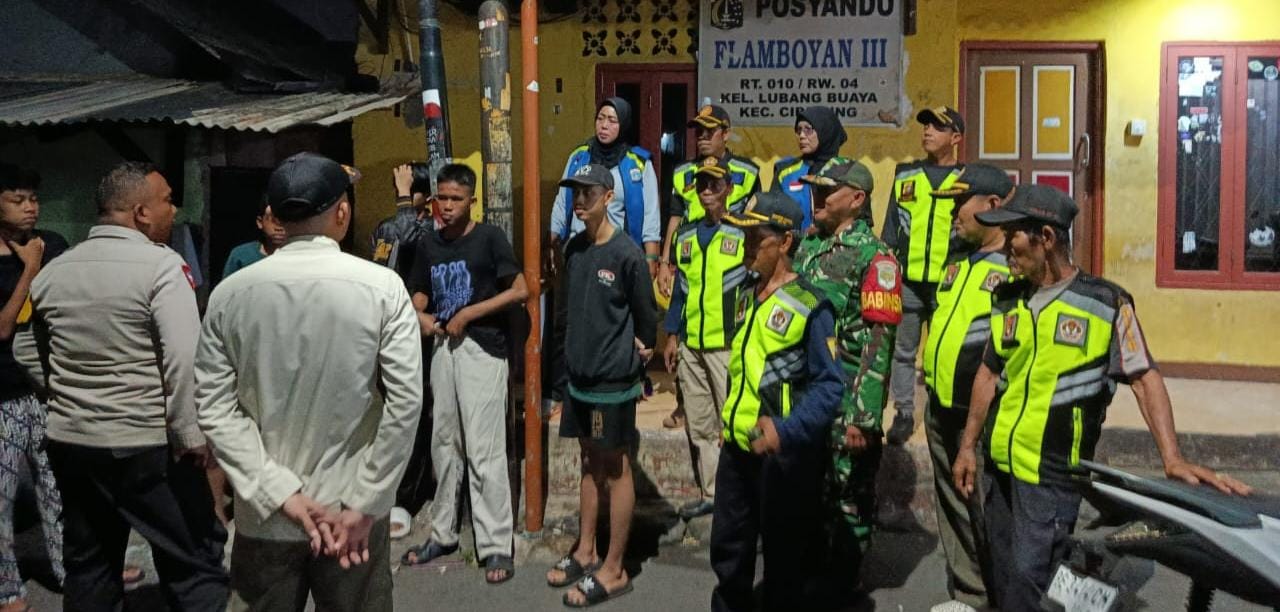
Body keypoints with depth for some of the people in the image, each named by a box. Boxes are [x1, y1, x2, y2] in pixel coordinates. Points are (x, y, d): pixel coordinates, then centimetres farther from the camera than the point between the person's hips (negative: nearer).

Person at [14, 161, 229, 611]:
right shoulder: (160, 264, -13)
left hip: (69, 441, 7)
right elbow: (185, 359, -20)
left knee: (88, 567, 17)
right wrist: (190, 434, -14)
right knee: (194, 561, 2)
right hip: (148, 444, -6)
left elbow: (26, 351, 18)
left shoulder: (52, 271, 7)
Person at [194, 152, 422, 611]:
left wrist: (282, 493, -7)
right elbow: (406, 402, -13)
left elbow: (215, 408, -6)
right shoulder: (381, 287, -9)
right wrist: (363, 504, -9)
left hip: (264, 513, 2)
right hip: (351, 507, -1)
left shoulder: (229, 294, -4)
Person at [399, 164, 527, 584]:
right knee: (444, 446, 14)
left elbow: (520, 290, -9)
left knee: (484, 450, -8)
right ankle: (443, 533, 26)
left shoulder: (489, 238, -5)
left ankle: (497, 546, -3)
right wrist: (420, 317, -6)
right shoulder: (428, 243, 11)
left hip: (482, 349, -6)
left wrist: (468, 314, -13)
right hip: (443, 348, 6)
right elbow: (419, 295, 17)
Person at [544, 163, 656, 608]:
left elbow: (645, 313, -7)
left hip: (614, 379, -7)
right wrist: (582, 346, 13)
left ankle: (614, 571, 9)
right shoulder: (574, 249, 6)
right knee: (590, 463, 17)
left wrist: (641, 350, 4)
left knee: (615, 470, 2)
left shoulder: (626, 254, -16)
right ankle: (585, 553, 28)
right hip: (580, 373, 7)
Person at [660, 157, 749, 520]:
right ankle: (711, 493, 21)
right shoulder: (686, 236, 14)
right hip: (690, 344, 6)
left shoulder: (743, 234, -3)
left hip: (727, 345, -6)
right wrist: (672, 335, 15)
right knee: (699, 426, 11)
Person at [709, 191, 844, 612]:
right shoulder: (746, 298, 9)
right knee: (728, 549, 18)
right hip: (737, 446, 7)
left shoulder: (809, 306, -15)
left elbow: (829, 386, -18)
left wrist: (785, 430, -29)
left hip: (783, 453, -7)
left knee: (787, 561, 8)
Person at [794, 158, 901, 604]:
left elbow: (879, 343, -16)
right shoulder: (807, 246, 10)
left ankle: (841, 590, 18)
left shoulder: (874, 257, -11)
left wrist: (862, 415, -20)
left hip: (846, 404, -7)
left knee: (849, 499, 5)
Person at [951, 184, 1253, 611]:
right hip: (997, 465, 6)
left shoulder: (1105, 303, -9)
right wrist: (967, 446, 14)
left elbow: (1144, 379, -10)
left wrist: (1172, 458, -21)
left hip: (1050, 477, -6)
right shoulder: (1007, 299, 7)